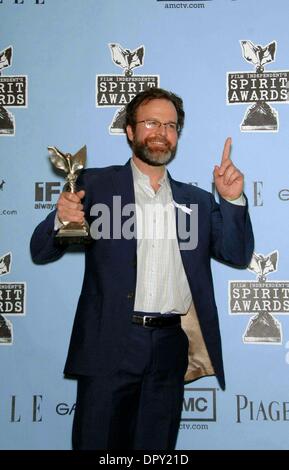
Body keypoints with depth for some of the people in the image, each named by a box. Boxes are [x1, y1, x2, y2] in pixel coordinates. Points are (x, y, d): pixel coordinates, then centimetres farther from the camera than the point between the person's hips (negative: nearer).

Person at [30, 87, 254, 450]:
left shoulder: (196, 200, 14)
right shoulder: (95, 184, 5)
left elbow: (238, 255, 9)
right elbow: (41, 252, 3)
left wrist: (233, 200, -6)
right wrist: (61, 219, -19)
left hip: (171, 346, 3)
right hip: (110, 343, -3)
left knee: (156, 447, 14)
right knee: (98, 442, 5)